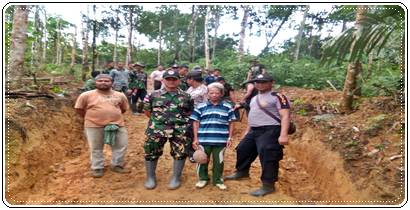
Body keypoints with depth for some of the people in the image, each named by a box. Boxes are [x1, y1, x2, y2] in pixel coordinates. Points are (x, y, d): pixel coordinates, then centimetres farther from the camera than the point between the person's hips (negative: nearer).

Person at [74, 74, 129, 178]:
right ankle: (97, 168, 25)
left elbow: (123, 108, 18)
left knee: (121, 145, 8)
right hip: (94, 126, -2)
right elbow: (79, 108, 3)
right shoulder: (87, 95, -4)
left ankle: (117, 165, 26)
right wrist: (91, 118, 5)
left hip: (117, 125, 3)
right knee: (96, 148, 8)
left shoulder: (120, 95, 4)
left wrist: (114, 115, 11)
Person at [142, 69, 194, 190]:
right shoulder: (153, 95, 4)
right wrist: (157, 119, 7)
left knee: (180, 153, 4)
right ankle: (151, 178, 22)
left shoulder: (186, 97, 6)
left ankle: (176, 178, 21)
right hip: (157, 129, 0)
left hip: (180, 130, 0)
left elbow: (190, 112, 13)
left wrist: (180, 120, 4)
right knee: (152, 152, 4)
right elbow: (147, 111, 11)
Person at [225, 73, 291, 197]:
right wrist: (247, 131, 27)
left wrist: (283, 135, -26)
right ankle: (242, 172, 41)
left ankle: (268, 186, 4)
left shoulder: (277, 97, -8)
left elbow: (285, 116, -16)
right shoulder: (254, 98, 19)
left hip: (270, 131, -9)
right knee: (242, 150, 19)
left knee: (268, 157, -10)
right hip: (254, 131, 9)